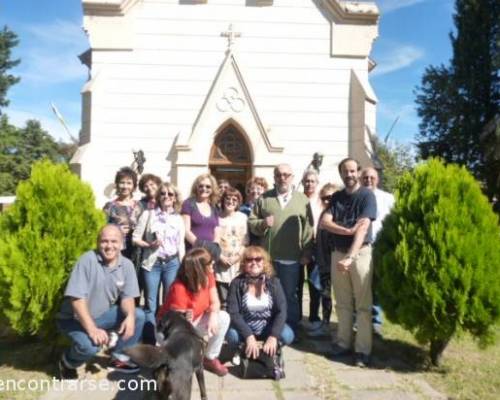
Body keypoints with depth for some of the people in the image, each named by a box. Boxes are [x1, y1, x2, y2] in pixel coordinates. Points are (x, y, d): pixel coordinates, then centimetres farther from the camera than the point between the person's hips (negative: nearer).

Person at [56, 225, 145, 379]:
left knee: (138, 315, -12)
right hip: (74, 318, -5)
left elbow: (127, 297, -5)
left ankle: (119, 356, 7)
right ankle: (68, 362, 4)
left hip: (102, 315, 5)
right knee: (89, 346, -31)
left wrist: (130, 316, -28)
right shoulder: (87, 260, -23)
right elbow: (77, 298, -26)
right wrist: (92, 329, -33)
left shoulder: (127, 265, -7)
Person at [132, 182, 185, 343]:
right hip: (152, 263, -2)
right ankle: (150, 341, 14)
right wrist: (149, 245, -16)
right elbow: (135, 238, 1)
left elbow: (181, 245, 10)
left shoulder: (179, 219, 9)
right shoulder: (148, 214, 2)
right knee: (150, 304, 4)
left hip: (172, 263, 2)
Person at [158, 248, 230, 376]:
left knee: (224, 317, -14)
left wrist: (213, 315, -29)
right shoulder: (179, 289, -34)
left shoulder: (208, 277, -13)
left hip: (195, 321, 7)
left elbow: (215, 302, -7)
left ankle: (210, 359, 4)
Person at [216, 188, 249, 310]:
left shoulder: (242, 217, 7)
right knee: (222, 301, -1)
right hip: (221, 263, -1)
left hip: (238, 263, 1)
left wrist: (238, 256, -7)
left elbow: (245, 241, 5)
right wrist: (220, 256, -9)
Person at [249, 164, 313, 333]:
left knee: (289, 295, 8)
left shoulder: (302, 199, 5)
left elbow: (308, 228, 1)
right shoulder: (264, 198, 7)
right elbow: (251, 222, 7)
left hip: (291, 258, -1)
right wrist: (262, 223, -14)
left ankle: (291, 330, 22)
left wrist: (306, 253, -4)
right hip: (267, 256, 2)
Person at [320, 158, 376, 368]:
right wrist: (347, 230, -19)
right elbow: (325, 222, -2)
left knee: (363, 305, 0)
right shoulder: (336, 197, 10)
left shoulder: (367, 195, -6)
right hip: (338, 252, 5)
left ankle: (363, 350, 6)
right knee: (342, 303, 11)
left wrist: (350, 257, -26)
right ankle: (343, 343, 21)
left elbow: (362, 228, -17)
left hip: (360, 253, -5)